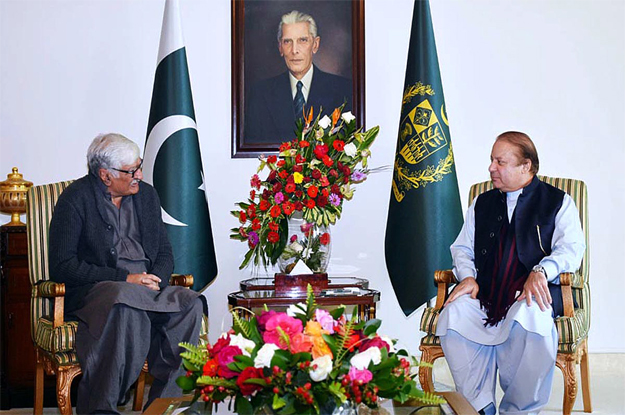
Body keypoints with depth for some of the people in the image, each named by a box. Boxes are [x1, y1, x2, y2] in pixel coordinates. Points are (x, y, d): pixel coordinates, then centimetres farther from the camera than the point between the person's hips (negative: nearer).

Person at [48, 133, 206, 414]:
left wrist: (154, 281, -9)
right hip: (89, 292, -5)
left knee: (190, 304, -24)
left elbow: (164, 254, 16)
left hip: (144, 288, 5)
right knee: (125, 303, -39)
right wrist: (124, 278, -18)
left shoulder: (147, 195, 14)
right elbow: (61, 266, -11)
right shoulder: (75, 198, -4)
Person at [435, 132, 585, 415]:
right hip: (485, 293, 4)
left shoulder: (559, 202, 12)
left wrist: (541, 271, -21)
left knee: (529, 317, -39)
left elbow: (571, 248, -1)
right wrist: (467, 276, 0)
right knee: (453, 315, -30)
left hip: (534, 293, -3)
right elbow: (462, 248, 23)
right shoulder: (481, 205, 25)